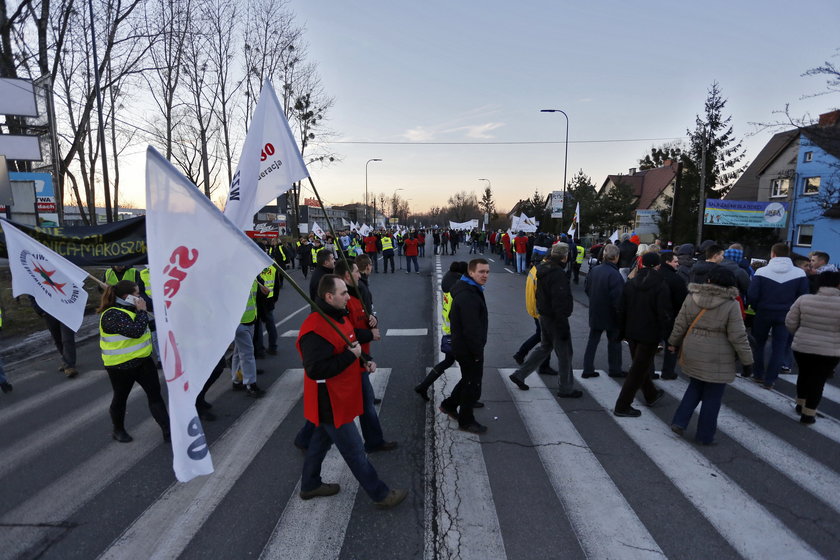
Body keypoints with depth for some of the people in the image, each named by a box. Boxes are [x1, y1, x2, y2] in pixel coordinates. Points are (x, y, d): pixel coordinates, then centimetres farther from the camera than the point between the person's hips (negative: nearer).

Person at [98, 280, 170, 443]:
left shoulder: (129, 308, 7)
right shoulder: (112, 315, -22)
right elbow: (135, 331, -30)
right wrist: (142, 311, -21)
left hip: (142, 360, 8)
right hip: (121, 366, -8)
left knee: (155, 393, 4)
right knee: (121, 397, 13)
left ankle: (168, 431, 6)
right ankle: (118, 430, 37)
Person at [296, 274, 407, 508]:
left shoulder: (339, 318, 6)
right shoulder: (315, 329, -28)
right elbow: (315, 370, -32)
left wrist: (363, 363, 3)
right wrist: (351, 355, -28)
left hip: (339, 397, 10)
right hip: (331, 403, -10)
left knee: (322, 440, 25)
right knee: (355, 451, 4)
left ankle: (310, 485, 43)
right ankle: (381, 495, 18)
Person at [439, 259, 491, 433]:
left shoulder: (470, 290, 10)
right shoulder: (468, 296, -26)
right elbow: (471, 328, -28)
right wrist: (478, 353, -20)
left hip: (462, 346, 10)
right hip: (469, 349, -10)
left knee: (469, 379, 26)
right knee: (473, 385, 5)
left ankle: (449, 405, 40)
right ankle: (466, 421, 22)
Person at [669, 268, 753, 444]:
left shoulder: (692, 297, -4)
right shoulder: (731, 305, -14)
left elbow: (680, 324, 4)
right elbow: (738, 336, -11)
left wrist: (674, 342, 18)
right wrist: (747, 360, 0)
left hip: (693, 353, 4)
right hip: (717, 358, -3)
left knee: (695, 387, 23)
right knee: (712, 396, 10)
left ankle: (679, 422, 17)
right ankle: (705, 435, 21)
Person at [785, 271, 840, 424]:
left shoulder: (804, 299, -7)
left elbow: (790, 323, -2)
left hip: (802, 347, 2)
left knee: (804, 374, 20)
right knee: (818, 380, 8)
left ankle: (800, 404, 35)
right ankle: (808, 414, 13)